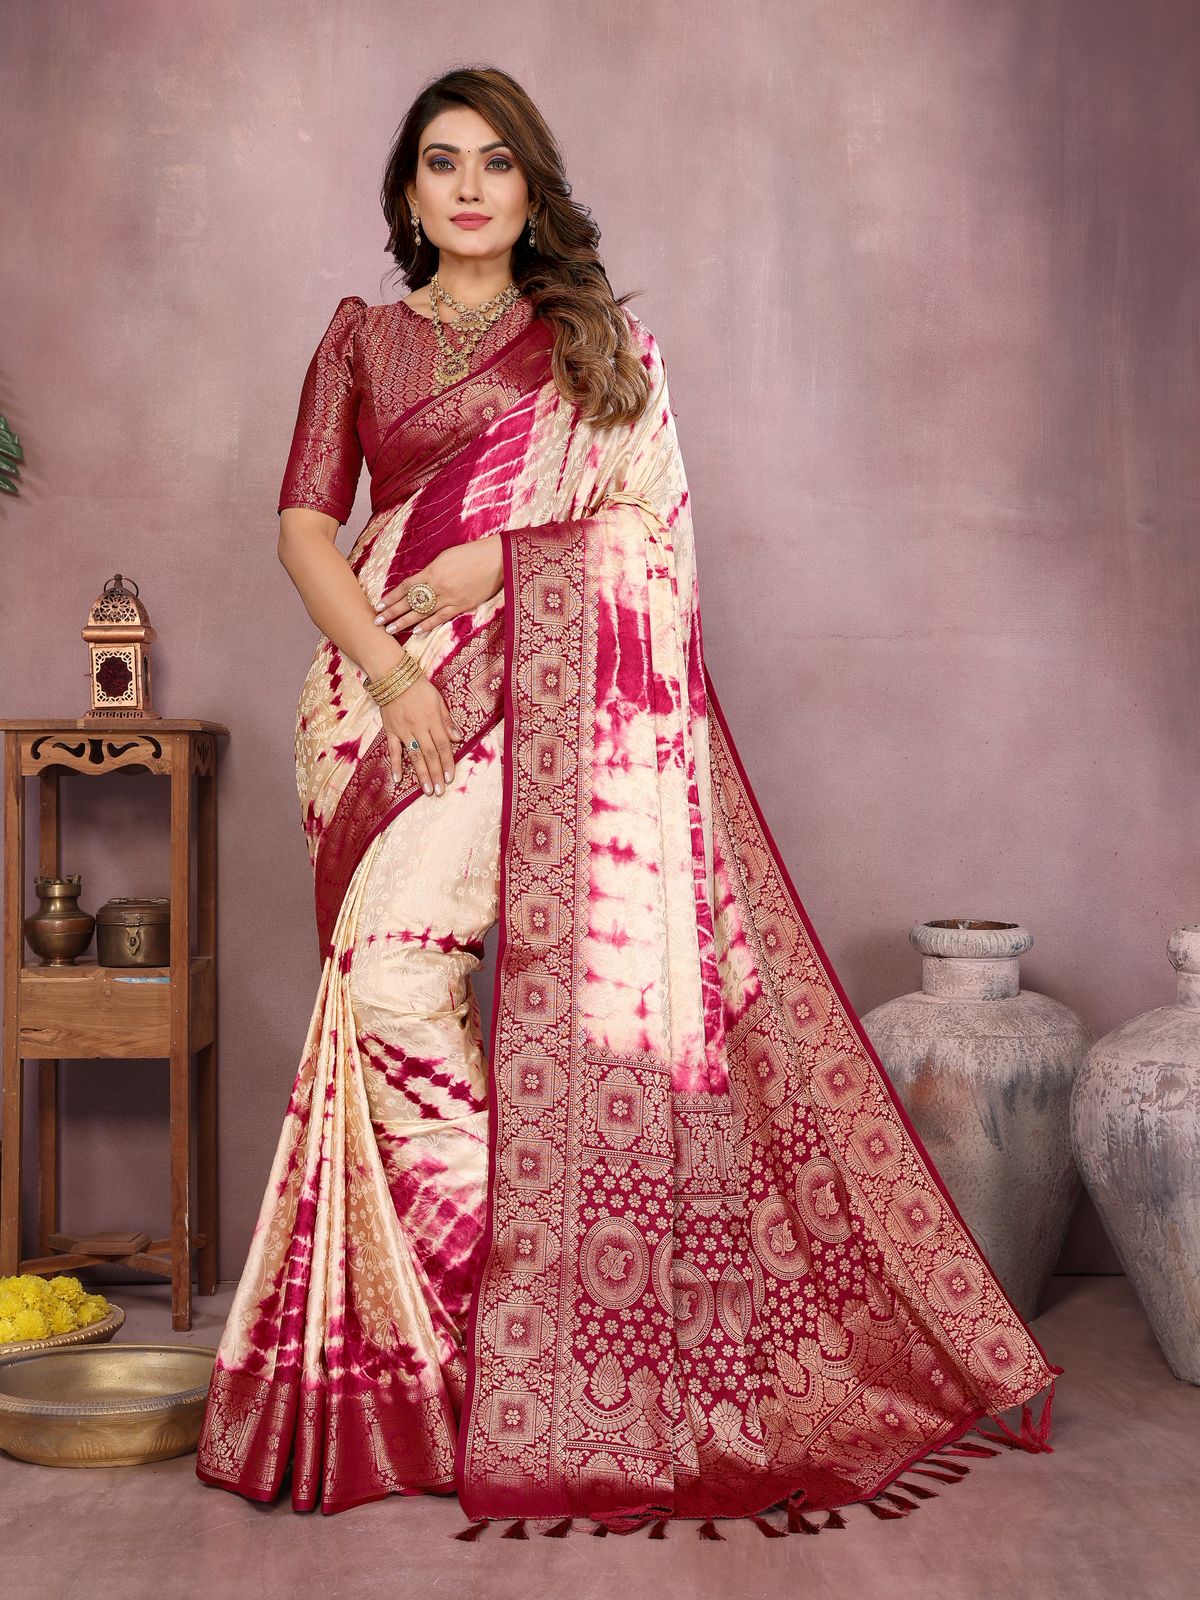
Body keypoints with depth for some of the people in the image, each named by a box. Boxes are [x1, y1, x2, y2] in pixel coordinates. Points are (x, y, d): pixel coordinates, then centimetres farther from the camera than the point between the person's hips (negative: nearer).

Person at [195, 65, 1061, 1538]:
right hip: (388, 685, 3)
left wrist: (501, 554, -9)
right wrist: (387, 672, -8)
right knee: (385, 981, -4)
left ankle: (498, 1283, -7)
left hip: (544, 686, -3)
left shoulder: (602, 339, 15)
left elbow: (649, 518, 6)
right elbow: (304, 523, 7)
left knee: (396, 962, -21)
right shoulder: (362, 338, 18)